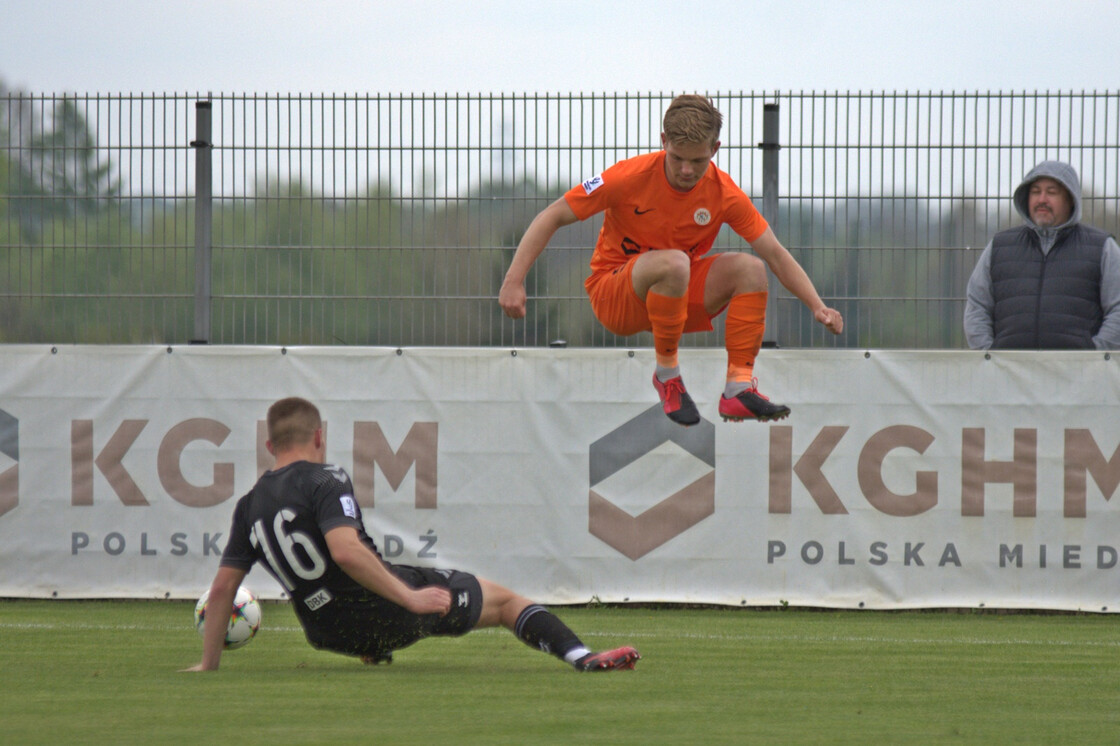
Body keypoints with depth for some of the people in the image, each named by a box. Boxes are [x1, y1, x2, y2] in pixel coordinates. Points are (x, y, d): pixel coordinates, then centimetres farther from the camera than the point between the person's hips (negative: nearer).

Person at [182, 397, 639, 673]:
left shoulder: (250, 506, 5)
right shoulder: (325, 482, -14)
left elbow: (222, 588, 6)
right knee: (505, 600, 9)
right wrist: (409, 598, -27)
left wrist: (208, 664, 14)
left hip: (330, 634, 6)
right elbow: (345, 551, -30)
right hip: (390, 613, -6)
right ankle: (581, 657, -5)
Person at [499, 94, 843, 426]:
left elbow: (775, 254, -4)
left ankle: (739, 389, -22)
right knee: (672, 262, -36)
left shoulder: (724, 194, -9)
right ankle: (667, 374, -19)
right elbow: (553, 217, -13)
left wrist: (818, 307, -17)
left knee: (749, 268, -21)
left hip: (680, 295, 4)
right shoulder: (630, 178, -18)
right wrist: (514, 281, -21)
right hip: (613, 298, -4)